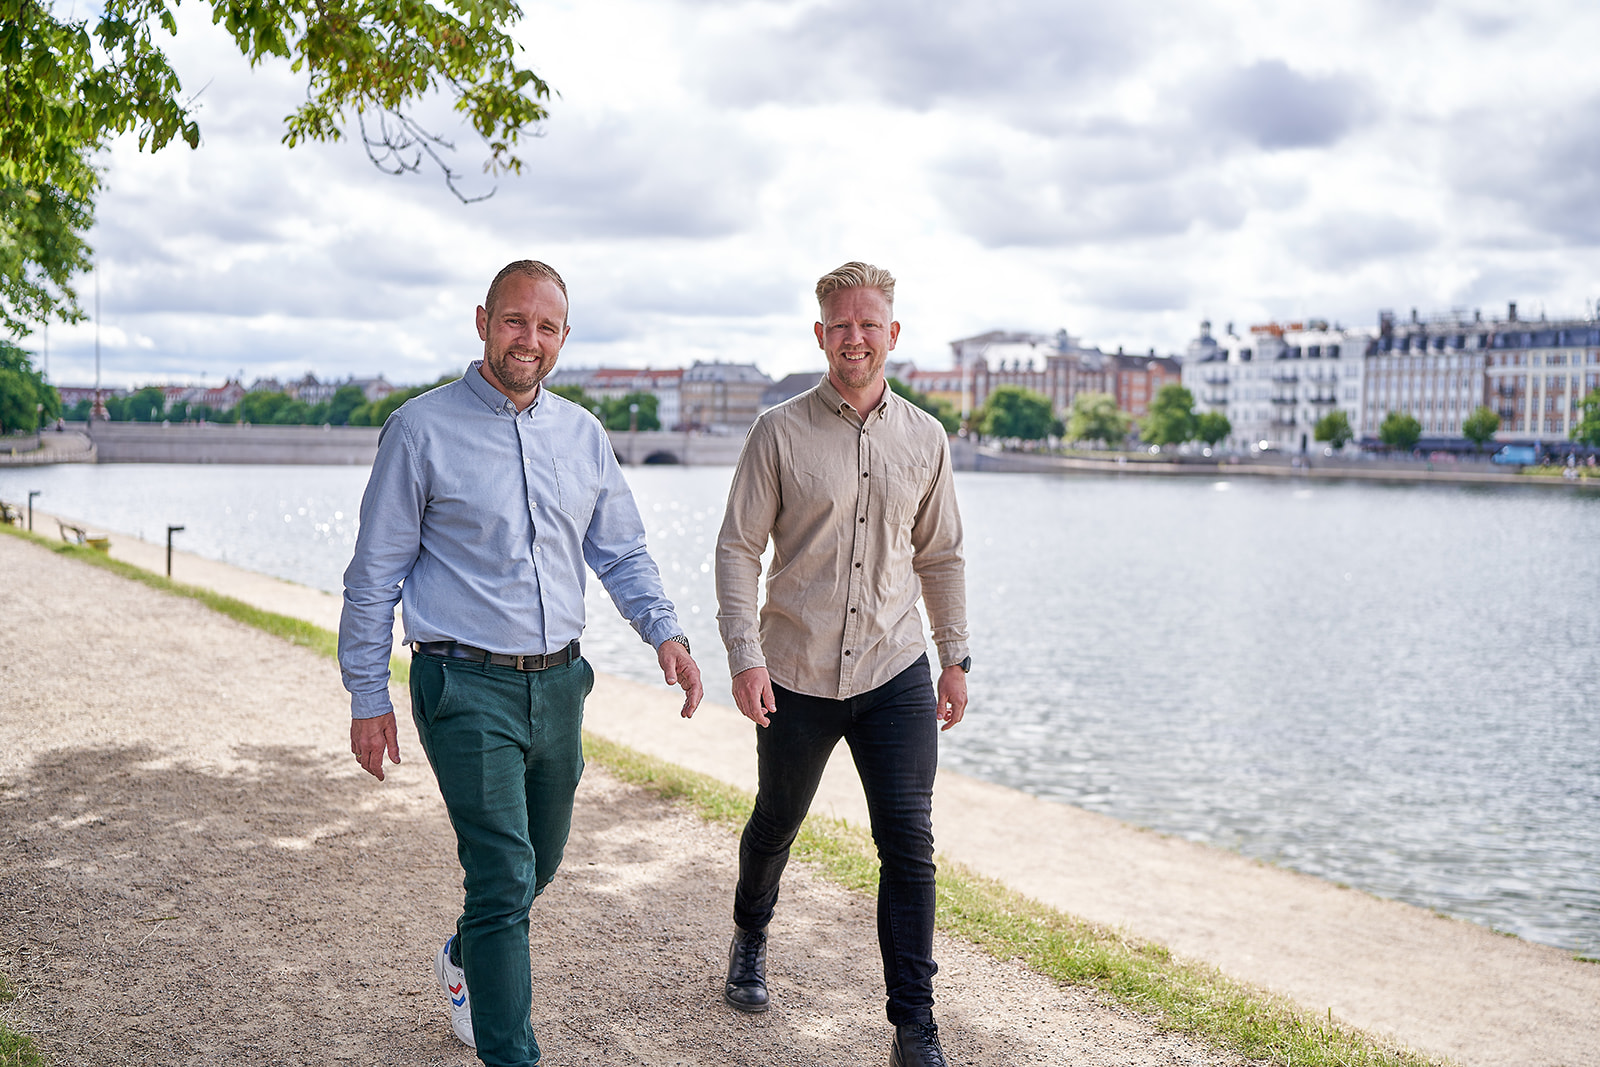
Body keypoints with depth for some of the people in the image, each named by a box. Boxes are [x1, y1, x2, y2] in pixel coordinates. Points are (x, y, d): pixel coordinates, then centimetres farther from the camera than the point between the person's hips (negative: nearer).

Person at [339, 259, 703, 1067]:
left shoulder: (582, 434, 8)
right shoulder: (422, 430, -6)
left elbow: (621, 551, 13)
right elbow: (375, 574, -3)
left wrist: (664, 630, -5)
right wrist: (367, 697, -4)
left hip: (558, 681, 6)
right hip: (468, 686, -6)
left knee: (538, 865, 20)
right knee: (505, 878, -11)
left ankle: (466, 964, 49)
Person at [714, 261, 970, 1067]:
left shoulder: (924, 438, 6)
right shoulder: (780, 432, -4)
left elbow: (941, 556, 14)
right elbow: (737, 547, -5)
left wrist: (956, 659, 13)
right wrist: (744, 654, -15)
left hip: (896, 674, 2)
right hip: (796, 674, -1)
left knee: (908, 843, -4)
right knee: (776, 823, 17)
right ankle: (750, 939, 48)